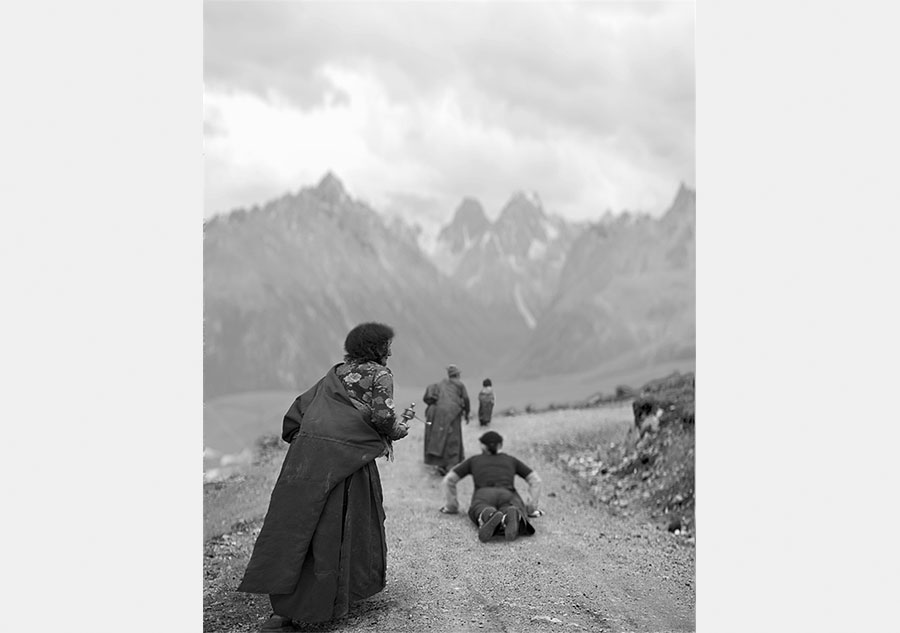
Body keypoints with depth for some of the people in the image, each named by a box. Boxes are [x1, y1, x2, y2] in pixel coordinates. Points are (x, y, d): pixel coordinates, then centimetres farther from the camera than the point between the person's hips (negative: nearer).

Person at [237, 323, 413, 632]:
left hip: (306, 450, 5)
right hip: (345, 458, -5)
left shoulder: (335, 374, 23)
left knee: (296, 525, 4)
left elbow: (300, 407, 20)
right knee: (332, 529, 4)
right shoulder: (379, 374, 6)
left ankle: (285, 608, 4)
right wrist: (398, 429, 12)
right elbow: (382, 417, -7)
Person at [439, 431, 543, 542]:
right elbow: (536, 480, 31)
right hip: (508, 497, 0)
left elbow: (448, 480, 30)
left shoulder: (474, 460, 34)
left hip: (484, 497, 0)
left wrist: (451, 507, 39)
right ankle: (512, 516, -66)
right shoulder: (511, 460, 36)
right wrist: (532, 508, 30)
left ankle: (490, 517, -68)